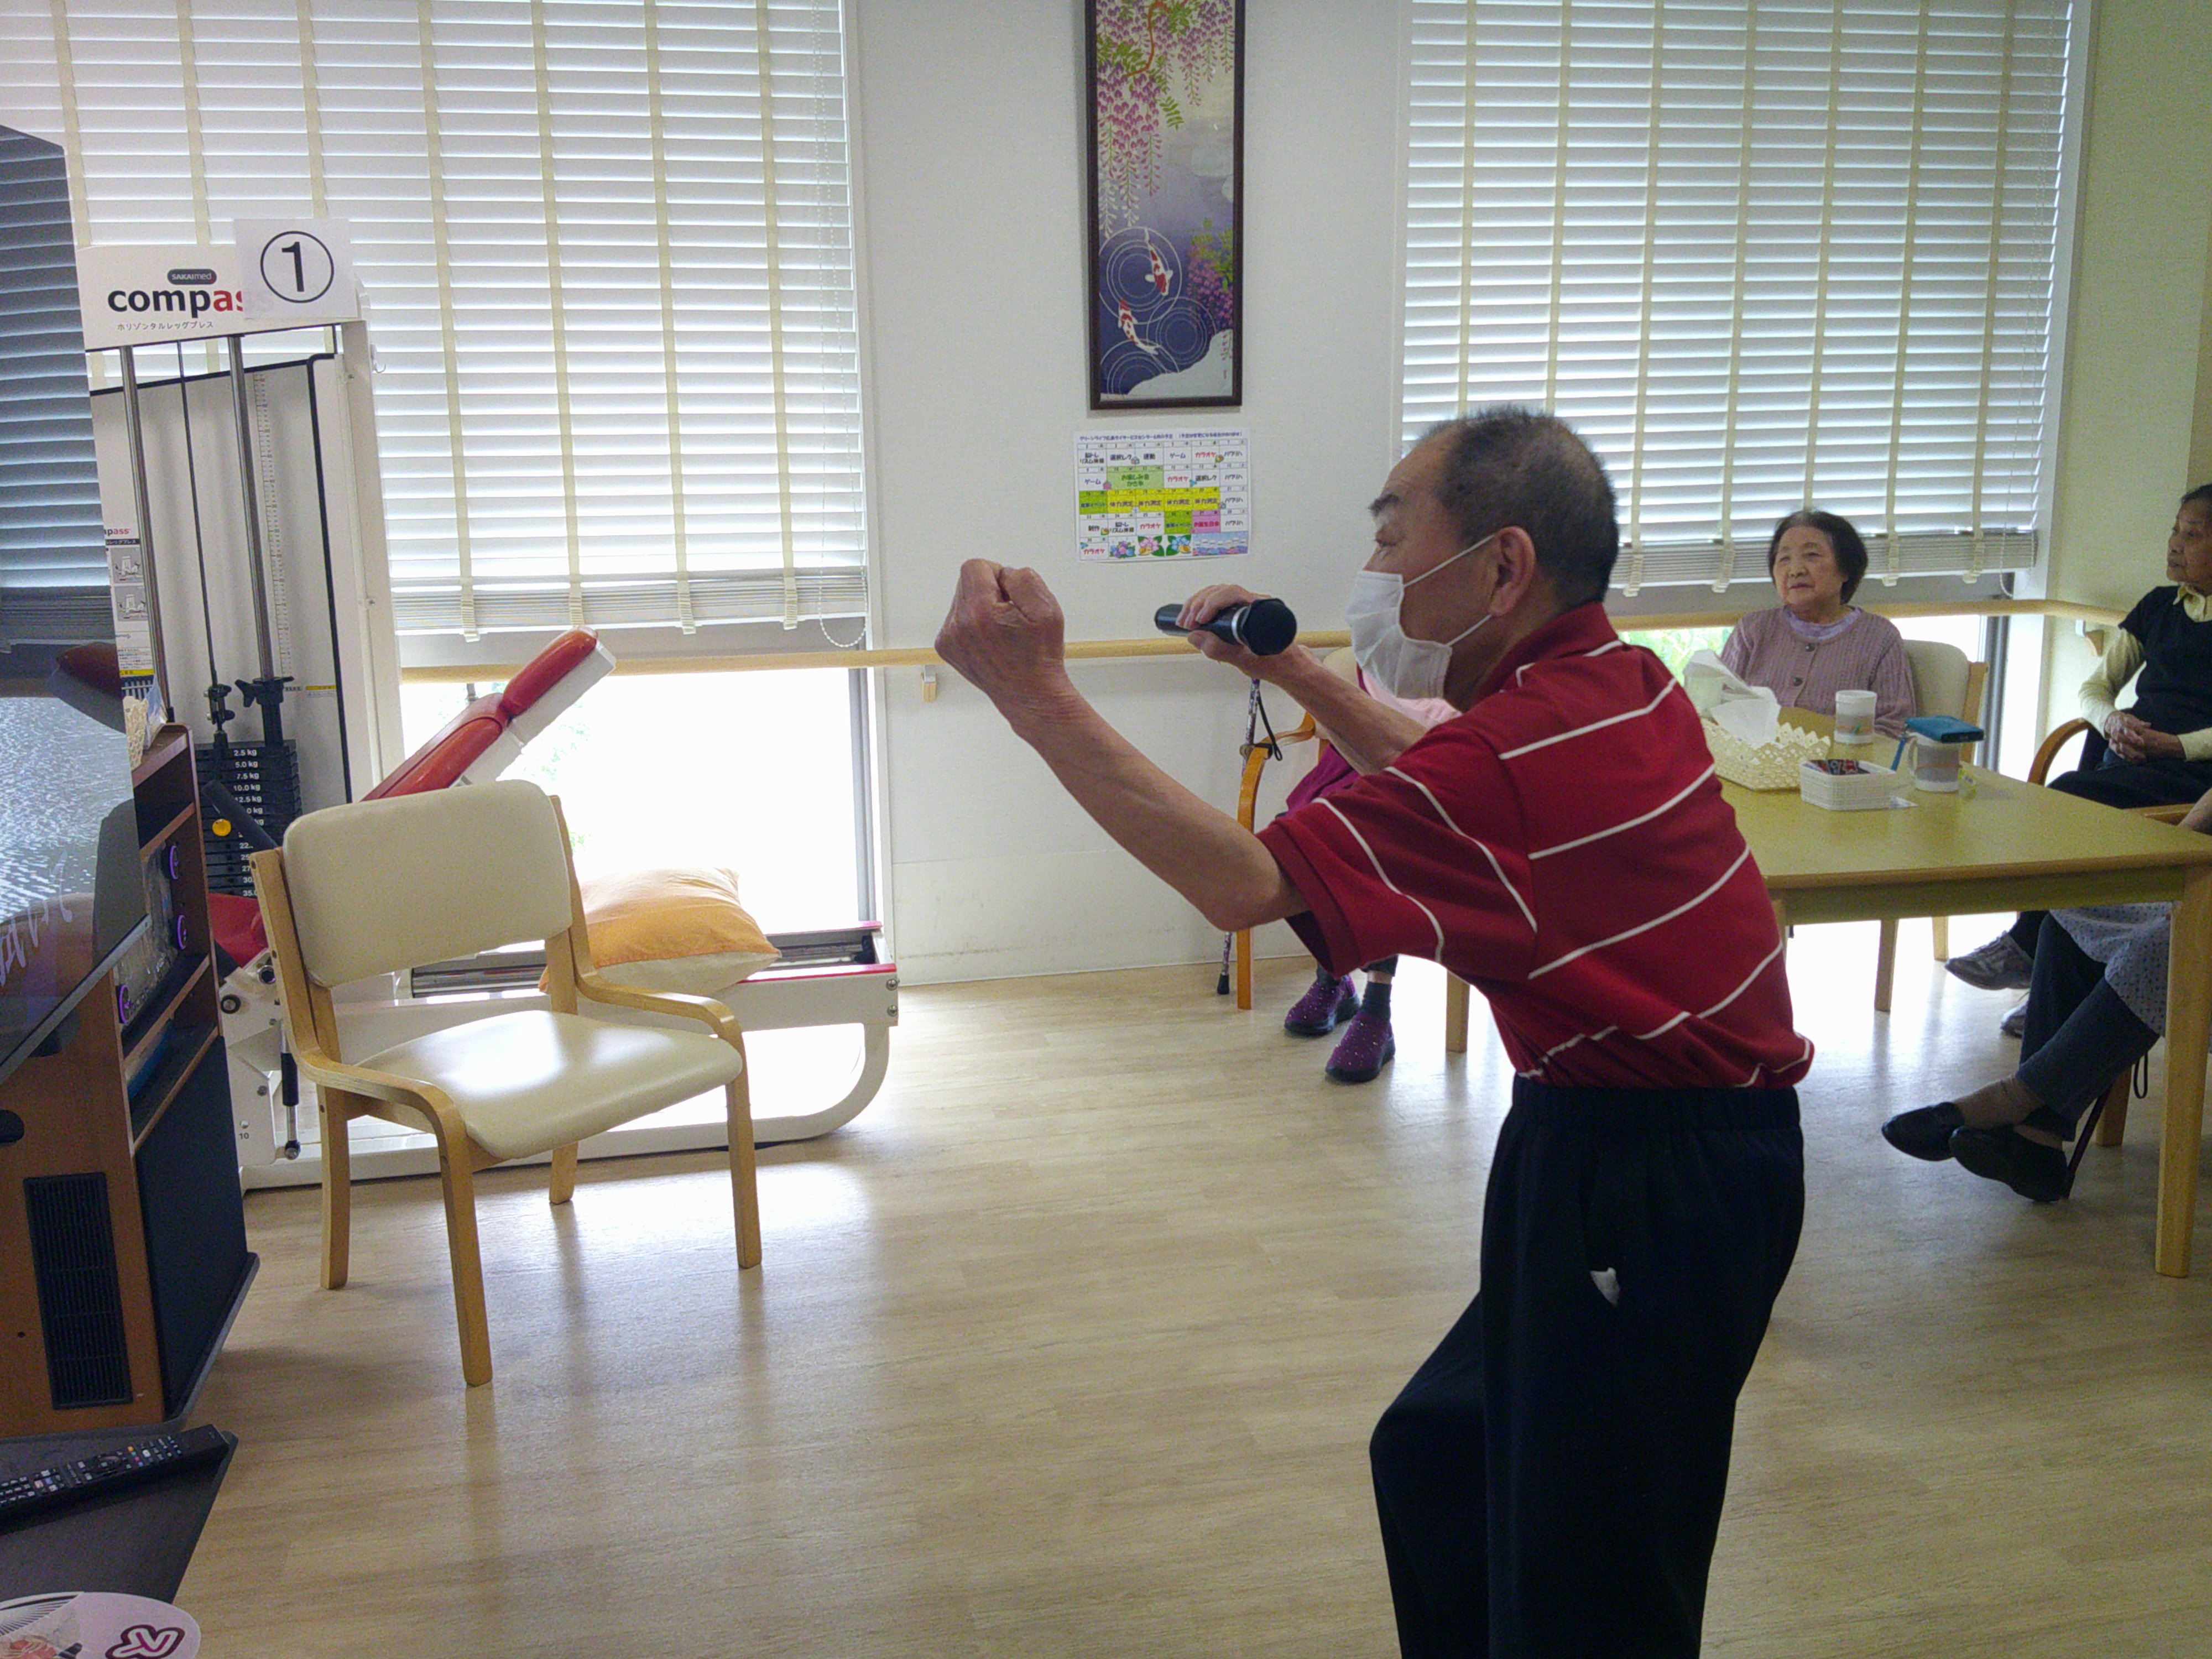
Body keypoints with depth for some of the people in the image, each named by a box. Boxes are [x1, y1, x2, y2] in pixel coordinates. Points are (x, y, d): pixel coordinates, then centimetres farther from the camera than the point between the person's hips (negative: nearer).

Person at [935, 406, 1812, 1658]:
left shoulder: (1533, 747, -26)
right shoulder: (1618, 682, 6)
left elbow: (1240, 883, -29)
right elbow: (1445, 779, 24)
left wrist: (1039, 694, -28)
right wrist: (1295, 674, 17)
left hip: (1654, 1181, -10)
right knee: (1438, 1460, 24)